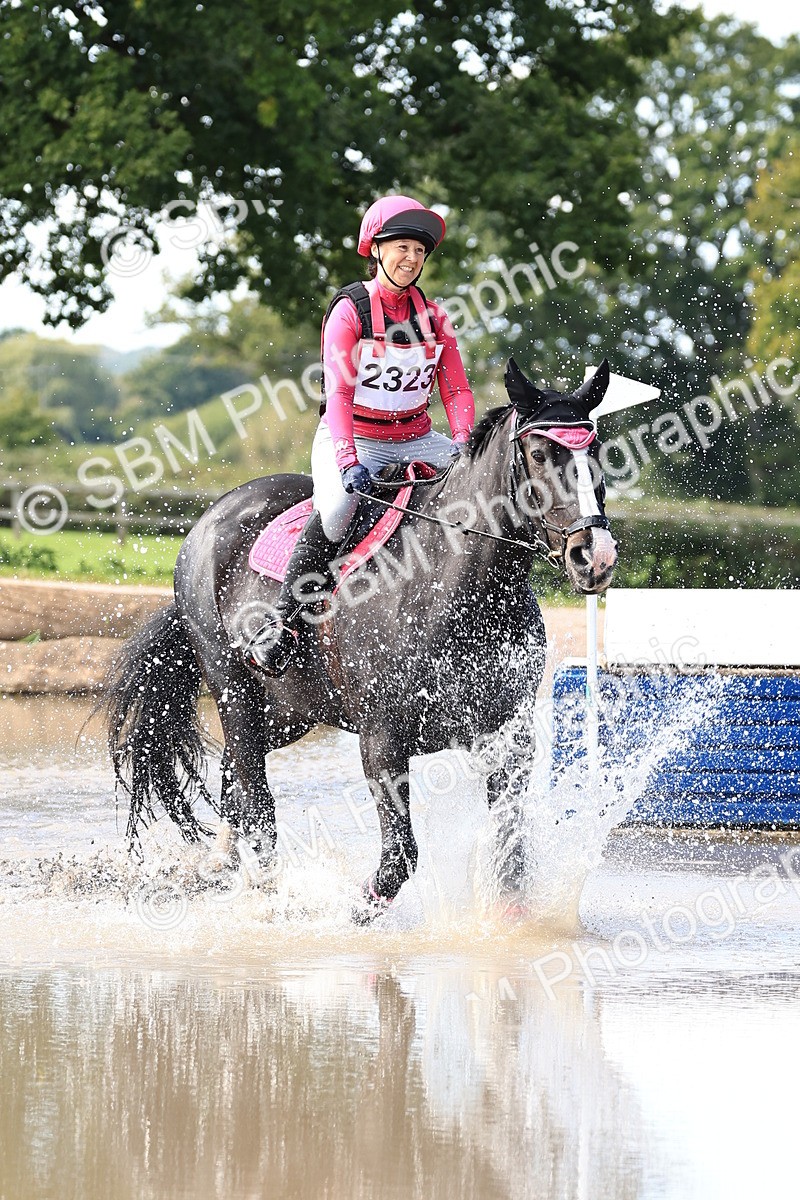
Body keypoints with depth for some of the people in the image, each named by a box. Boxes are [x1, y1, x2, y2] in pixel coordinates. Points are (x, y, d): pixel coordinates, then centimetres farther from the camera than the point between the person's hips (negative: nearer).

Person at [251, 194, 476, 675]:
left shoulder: (434, 316, 6)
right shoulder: (349, 311, -9)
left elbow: (457, 389, 1)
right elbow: (339, 392, -19)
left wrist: (462, 446, -20)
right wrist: (348, 462, -34)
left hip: (416, 440, 5)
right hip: (353, 439, -5)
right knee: (338, 506, -35)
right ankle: (285, 621, -23)